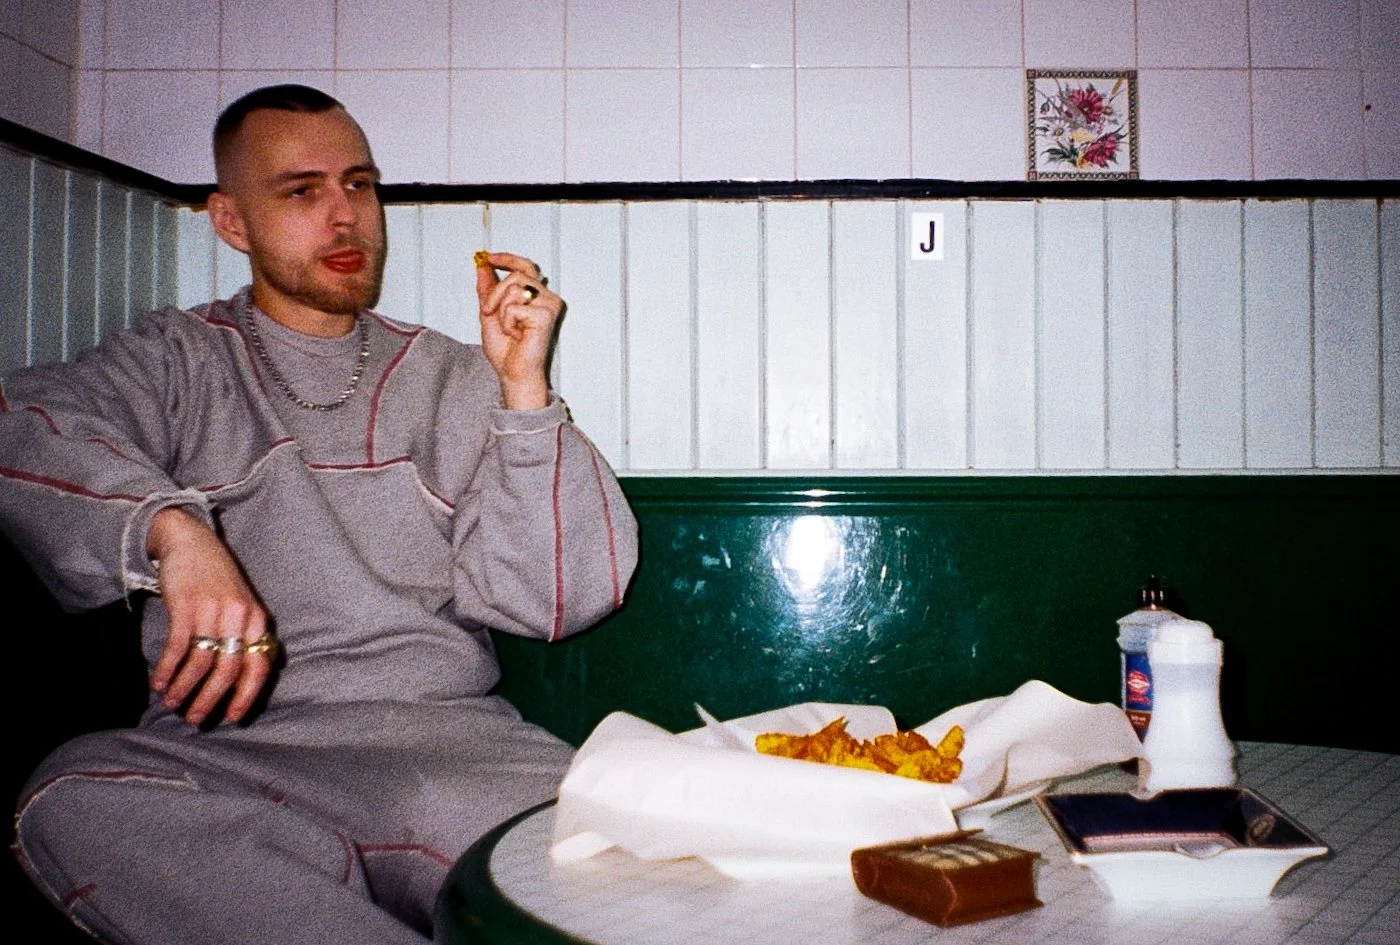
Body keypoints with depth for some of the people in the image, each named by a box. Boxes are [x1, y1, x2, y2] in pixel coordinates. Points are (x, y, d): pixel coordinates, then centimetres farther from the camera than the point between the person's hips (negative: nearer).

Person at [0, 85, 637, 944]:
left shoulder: (453, 380, 14)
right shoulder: (177, 362, 12)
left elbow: (555, 599, 4)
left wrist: (524, 387, -5)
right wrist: (172, 529, -27)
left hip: (435, 731, 0)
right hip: (227, 741, 1)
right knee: (73, 802, -31)